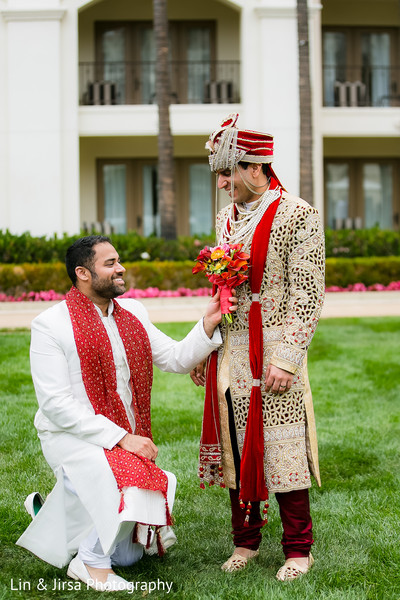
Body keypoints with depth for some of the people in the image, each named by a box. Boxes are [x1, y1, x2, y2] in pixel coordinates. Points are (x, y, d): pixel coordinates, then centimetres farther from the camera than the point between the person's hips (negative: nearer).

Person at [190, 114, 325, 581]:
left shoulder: (298, 216, -8)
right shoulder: (226, 218, 14)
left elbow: (307, 294, -11)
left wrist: (286, 358, -17)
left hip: (274, 353, -6)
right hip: (230, 355, 7)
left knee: (283, 449, -1)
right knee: (234, 448, 10)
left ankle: (298, 550, 14)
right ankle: (245, 541, 24)